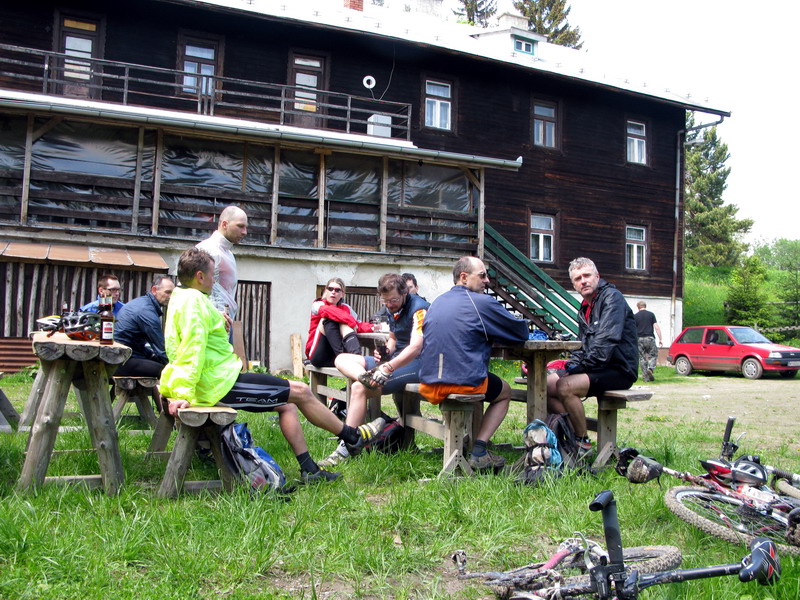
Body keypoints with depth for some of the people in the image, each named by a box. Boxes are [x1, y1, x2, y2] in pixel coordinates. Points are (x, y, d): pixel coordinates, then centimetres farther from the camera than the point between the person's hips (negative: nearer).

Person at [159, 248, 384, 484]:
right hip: (222, 385, -11)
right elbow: (192, 350, -26)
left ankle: (309, 469, 17)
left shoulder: (181, 298, 15)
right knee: (301, 392, 0)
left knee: (286, 404, 16)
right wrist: (183, 394, -31)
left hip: (212, 382, 11)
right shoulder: (193, 300, -17)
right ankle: (353, 437, 16)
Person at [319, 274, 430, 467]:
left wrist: (388, 368, -38)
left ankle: (344, 450, -24)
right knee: (342, 359, 1)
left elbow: (415, 347, -28)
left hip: (417, 363, -10)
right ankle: (367, 378, -32)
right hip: (397, 358, 10)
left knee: (359, 388, -26)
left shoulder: (418, 309, -15)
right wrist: (386, 350, 1)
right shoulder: (393, 309, 12)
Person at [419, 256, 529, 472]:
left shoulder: (437, 302, 15)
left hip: (428, 386, 7)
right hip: (463, 382, -7)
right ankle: (478, 451, 5)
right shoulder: (483, 302, -5)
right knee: (505, 392, 23)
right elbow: (522, 332, 2)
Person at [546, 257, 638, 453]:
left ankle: (582, 443, -13)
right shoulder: (584, 308, 17)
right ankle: (569, 431, -1)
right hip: (596, 368, 9)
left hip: (618, 369, -9)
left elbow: (607, 341, -22)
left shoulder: (612, 297, -10)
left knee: (565, 386, -28)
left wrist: (581, 366, -19)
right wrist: (571, 364, 0)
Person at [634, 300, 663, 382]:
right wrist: (660, 339, 2)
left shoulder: (635, 316, 5)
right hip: (650, 338, -1)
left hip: (639, 339, 1)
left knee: (642, 358, 5)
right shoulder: (651, 314, 5)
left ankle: (646, 377, 3)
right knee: (653, 355, 11)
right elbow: (656, 327, -1)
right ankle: (650, 368, -15)